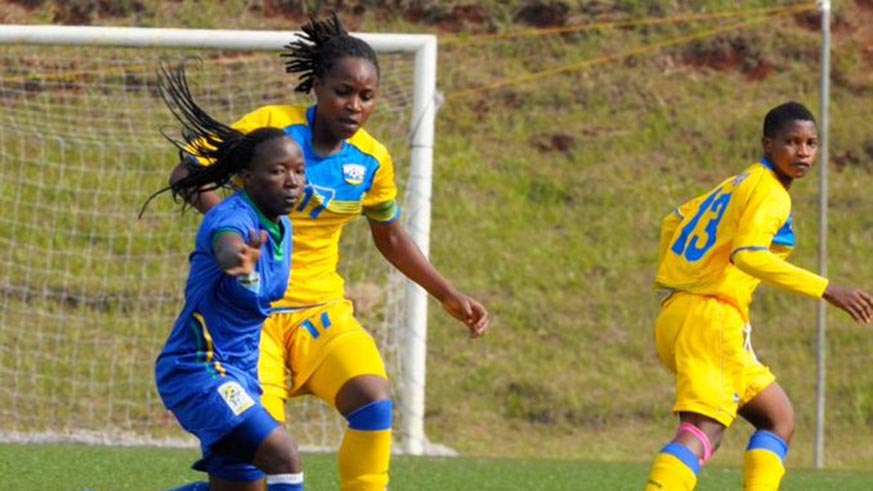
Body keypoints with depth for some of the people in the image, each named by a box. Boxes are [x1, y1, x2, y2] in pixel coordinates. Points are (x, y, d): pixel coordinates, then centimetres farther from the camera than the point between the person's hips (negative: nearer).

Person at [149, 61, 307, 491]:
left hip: (238, 374, 10)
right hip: (198, 370, -10)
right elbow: (227, 243, -47)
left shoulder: (281, 228, 6)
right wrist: (237, 257, -70)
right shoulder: (233, 218, -21)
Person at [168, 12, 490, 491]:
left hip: (322, 309, 4)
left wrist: (449, 296, 13)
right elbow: (184, 174, -9)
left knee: (374, 401, -21)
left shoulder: (372, 160, 1)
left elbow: (390, 236, 19)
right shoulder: (270, 125, -12)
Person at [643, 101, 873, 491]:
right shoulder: (770, 195, -9)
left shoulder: (738, 185, 20)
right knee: (701, 431, -22)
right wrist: (828, 291, -31)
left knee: (778, 419, 18)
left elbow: (673, 222, 31)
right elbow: (748, 254, -27)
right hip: (712, 318, -10)